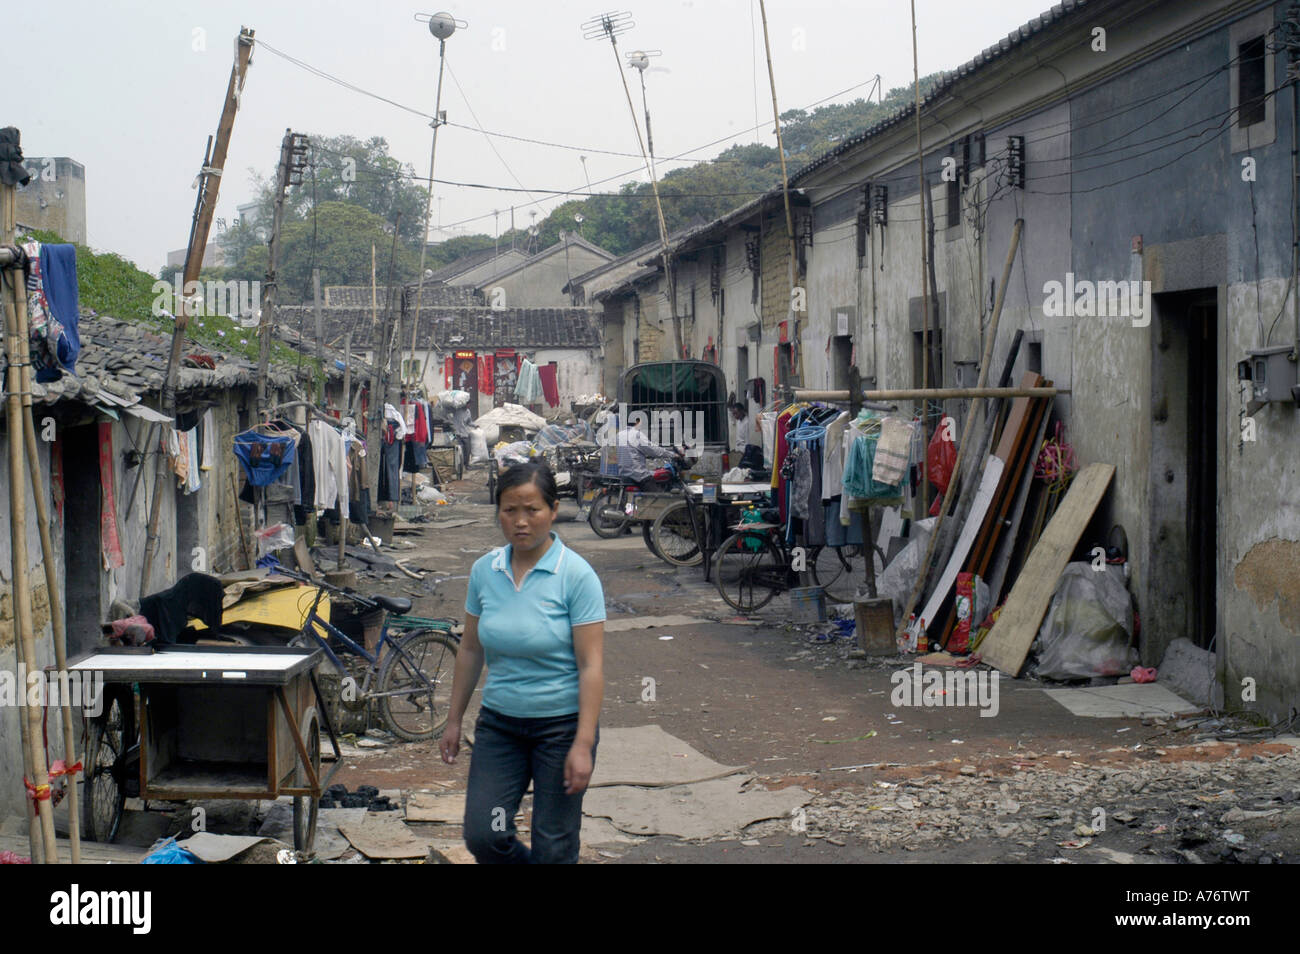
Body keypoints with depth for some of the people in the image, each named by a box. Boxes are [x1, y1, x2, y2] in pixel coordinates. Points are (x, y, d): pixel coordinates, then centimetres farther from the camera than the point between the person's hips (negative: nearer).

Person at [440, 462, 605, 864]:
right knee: (483, 836, -6)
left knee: (553, 849, 1)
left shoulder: (576, 575, -13)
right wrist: (454, 720, 12)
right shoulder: (484, 570, 1)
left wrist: (583, 744, -19)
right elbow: (470, 651, 11)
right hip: (499, 724, 4)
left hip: (561, 725, -4)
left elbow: (591, 666, -14)